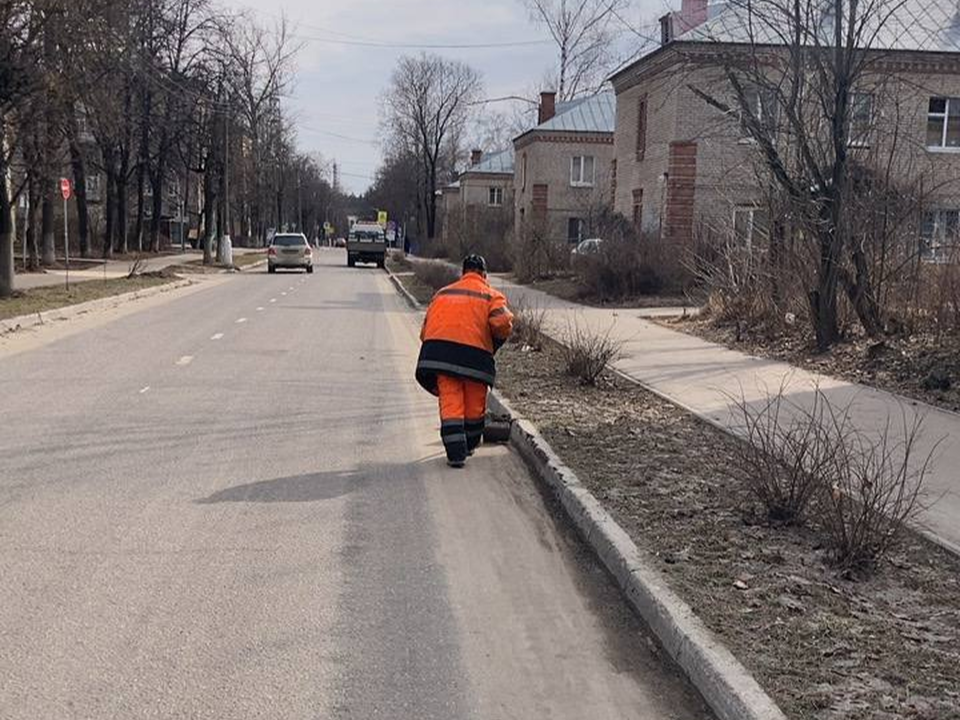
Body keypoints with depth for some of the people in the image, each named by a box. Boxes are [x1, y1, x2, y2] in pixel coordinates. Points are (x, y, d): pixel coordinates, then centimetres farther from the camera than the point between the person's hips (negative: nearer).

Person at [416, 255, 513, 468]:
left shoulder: (442, 293, 23)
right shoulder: (491, 295, 11)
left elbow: (425, 331, 20)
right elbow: (503, 324, -8)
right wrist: (494, 344, 9)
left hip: (438, 350, 2)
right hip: (475, 354, -2)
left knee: (450, 402, 3)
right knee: (475, 404, 17)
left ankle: (455, 452, -7)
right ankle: (469, 445, 32)